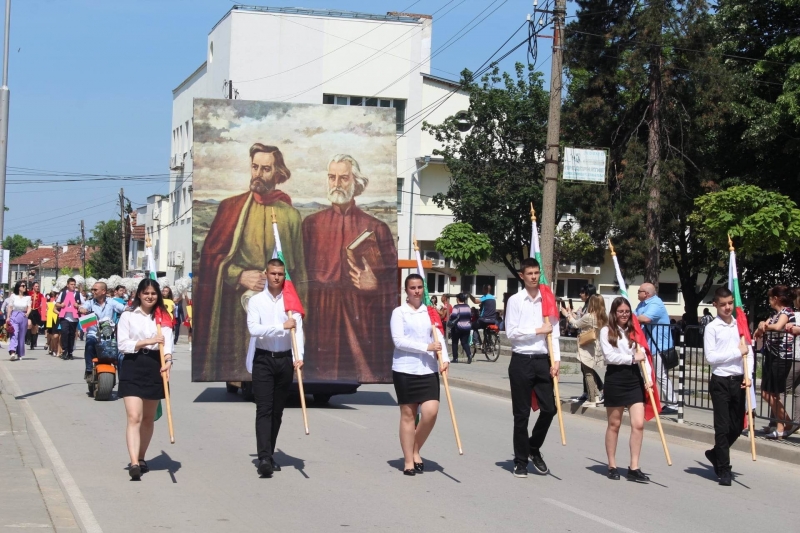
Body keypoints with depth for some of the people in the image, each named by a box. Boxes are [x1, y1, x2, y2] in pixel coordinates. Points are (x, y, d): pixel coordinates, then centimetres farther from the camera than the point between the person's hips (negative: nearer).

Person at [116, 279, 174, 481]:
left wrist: (168, 358, -25)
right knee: (134, 417, -13)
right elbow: (122, 344, -4)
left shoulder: (163, 317, 9)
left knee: (148, 418, 14)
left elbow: (167, 339, -6)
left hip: (155, 367, 3)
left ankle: (141, 458, 29)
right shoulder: (128, 316, 3)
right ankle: (134, 463, -22)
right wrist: (147, 341, -15)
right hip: (133, 367, -3)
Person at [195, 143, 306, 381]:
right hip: (237, 306, -1)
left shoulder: (290, 215, 5)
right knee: (234, 370, 1)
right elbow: (210, 254, 2)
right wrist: (240, 275, -13)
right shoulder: (231, 207, 3)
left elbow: (298, 269, 10)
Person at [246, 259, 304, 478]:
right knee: (264, 410, -10)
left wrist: (299, 356, -20)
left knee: (278, 410, 10)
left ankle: (269, 455, 20)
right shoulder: (256, 301, 0)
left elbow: (298, 329, -6)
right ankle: (264, 458, -17)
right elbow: (254, 329, -14)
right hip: (263, 359, -2)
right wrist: (282, 326, -21)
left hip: (285, 359, 3)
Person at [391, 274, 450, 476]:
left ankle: (416, 451, 15)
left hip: (428, 369, 3)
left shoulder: (430, 312, 11)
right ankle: (408, 460, 12)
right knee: (408, 414, 3)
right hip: (405, 370, -3)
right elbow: (399, 341, -10)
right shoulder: (399, 312, -1)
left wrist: (444, 358, -12)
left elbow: (439, 337, 4)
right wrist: (426, 347, -15)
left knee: (430, 412, -8)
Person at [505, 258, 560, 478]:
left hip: (542, 360, 3)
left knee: (549, 408, 1)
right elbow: (511, 332, -9)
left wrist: (556, 360, -6)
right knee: (521, 414, 4)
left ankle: (534, 448, 26)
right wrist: (537, 330, -11)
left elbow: (554, 333, 3)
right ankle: (521, 461, 14)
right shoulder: (515, 300, -1)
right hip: (521, 361, -3)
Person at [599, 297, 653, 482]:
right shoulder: (606, 331, 0)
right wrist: (632, 358, -10)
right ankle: (612, 466, 17)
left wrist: (648, 377, -6)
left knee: (639, 424, -6)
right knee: (614, 424, 7)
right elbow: (609, 355, -11)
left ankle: (634, 468, -3)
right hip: (615, 378, -3)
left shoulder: (635, 331, 13)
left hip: (634, 378, 4)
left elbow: (643, 356, 6)